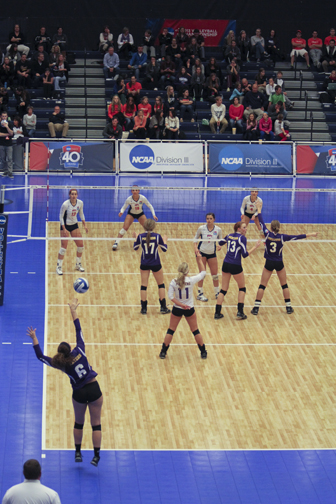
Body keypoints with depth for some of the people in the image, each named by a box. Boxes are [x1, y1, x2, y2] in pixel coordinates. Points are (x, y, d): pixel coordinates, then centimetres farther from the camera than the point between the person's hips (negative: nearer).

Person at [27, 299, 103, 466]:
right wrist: (73, 310, 3)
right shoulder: (79, 352, -10)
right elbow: (78, 331, -3)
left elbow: (40, 356, -1)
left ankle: (78, 453, 28)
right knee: (96, 424, 6)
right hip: (94, 389, 0)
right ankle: (96, 456, 4)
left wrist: (34, 338, 3)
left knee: (79, 422, 23)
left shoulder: (60, 364, -9)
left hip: (79, 393, 0)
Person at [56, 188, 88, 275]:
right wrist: (64, 229, -18)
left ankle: (78, 265, 23)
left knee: (80, 245, 4)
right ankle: (59, 267, -2)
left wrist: (84, 225, 4)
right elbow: (61, 216, -14)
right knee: (64, 246, -11)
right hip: (65, 225, -5)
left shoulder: (80, 203, -8)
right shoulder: (65, 204, -22)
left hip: (74, 225, 5)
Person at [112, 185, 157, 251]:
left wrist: (154, 215, -24)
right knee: (125, 227, -17)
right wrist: (121, 212, -37)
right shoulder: (129, 199, -28)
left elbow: (150, 206, -15)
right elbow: (124, 207, -15)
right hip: (131, 214, -1)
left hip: (140, 214, 1)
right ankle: (116, 243, -12)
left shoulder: (142, 198, -27)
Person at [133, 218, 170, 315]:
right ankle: (163, 307, 16)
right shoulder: (157, 236, -11)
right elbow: (164, 249, 0)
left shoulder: (140, 236, -9)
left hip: (144, 264, 1)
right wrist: (164, 240, 18)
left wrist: (136, 238, 23)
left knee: (144, 285, 9)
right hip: (155, 264, -1)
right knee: (161, 285, 15)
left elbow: (135, 248, 8)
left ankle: (144, 308, 9)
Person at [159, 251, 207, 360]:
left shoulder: (174, 282, -14)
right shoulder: (191, 280, -17)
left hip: (177, 309, 0)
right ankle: (203, 352, 23)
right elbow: (203, 272, -1)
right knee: (195, 331, 14)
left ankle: (163, 352, 15)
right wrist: (199, 260, 2)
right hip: (189, 309, 0)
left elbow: (170, 296, -17)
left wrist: (180, 304, -16)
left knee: (171, 331, 13)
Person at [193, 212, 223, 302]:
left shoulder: (218, 230, -5)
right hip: (202, 252, -2)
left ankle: (217, 293, 21)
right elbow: (195, 238, 2)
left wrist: (219, 246, -14)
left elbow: (220, 240, 7)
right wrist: (195, 248, -13)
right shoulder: (201, 228, -9)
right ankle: (200, 293, 9)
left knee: (215, 274, 5)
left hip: (212, 253, 2)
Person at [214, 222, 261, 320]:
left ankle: (217, 312, 6)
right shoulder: (242, 238, -9)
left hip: (226, 264, 5)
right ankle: (240, 312, 6)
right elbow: (245, 255, -13)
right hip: (235, 266, -5)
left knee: (223, 290, 12)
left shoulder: (229, 236, 10)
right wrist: (255, 247, -10)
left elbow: (220, 243, 30)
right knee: (242, 288, 14)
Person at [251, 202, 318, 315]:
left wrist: (259, 210, 11)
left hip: (269, 263, 0)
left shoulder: (268, 234, -12)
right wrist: (310, 234, 5)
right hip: (279, 264, 0)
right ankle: (288, 307, 19)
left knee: (262, 286, 5)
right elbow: (298, 237, -5)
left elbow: (262, 223, -1)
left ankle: (256, 308, 1)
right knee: (284, 285, 15)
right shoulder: (282, 237, -11)